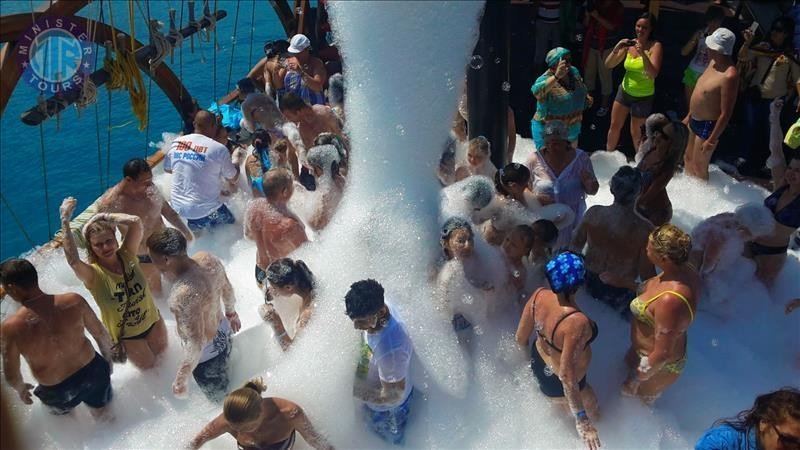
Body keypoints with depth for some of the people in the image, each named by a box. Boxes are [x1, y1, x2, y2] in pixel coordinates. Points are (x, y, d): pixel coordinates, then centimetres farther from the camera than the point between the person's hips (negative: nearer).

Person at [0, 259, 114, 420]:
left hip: (58, 392, -2)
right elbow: (102, 336, -5)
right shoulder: (74, 301, -19)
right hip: (93, 371, 2)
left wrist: (21, 389, 13)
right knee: (103, 414, 32)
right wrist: (107, 361, 15)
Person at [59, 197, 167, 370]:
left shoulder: (127, 255, -18)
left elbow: (136, 221, -34)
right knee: (149, 365, 18)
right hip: (127, 335, -3)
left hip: (153, 321, 3)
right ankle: (117, 348, 40)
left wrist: (104, 217, -30)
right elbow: (72, 260, -50)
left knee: (162, 353, 26)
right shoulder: (93, 274, -27)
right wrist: (65, 220, -52)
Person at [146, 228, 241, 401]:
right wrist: (231, 312, 20)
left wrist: (180, 379, -21)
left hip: (207, 352, -8)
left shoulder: (183, 295, -42)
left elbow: (196, 344, -35)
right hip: (223, 331, 8)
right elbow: (227, 289, 1)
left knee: (218, 398, 23)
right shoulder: (208, 258, -18)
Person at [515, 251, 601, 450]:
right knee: (591, 409, 28)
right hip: (558, 384, -6)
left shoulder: (539, 294, -24)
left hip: (538, 361, 6)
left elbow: (521, 337, -10)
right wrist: (582, 420, -33)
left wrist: (528, 354, 12)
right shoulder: (576, 322, -43)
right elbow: (566, 375, -40)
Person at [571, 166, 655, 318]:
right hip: (618, 293, -3)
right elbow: (646, 274, -19)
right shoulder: (644, 229, -29)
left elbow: (576, 245, -2)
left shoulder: (594, 213, -19)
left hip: (588, 282, 3)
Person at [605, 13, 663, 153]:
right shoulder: (630, 43, -3)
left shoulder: (655, 46, -16)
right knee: (614, 126, 14)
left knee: (635, 132, 8)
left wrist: (643, 54, -38)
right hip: (624, 91, 4)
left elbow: (653, 74, -28)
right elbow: (609, 65, -3)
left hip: (643, 97, -4)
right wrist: (617, 48, -21)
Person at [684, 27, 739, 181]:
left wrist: (712, 140, -22)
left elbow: (726, 113, -25)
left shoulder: (729, 76, -28)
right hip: (694, 121, 9)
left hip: (708, 126, -9)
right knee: (687, 159, 22)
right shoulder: (713, 62, 1)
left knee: (699, 168, 4)